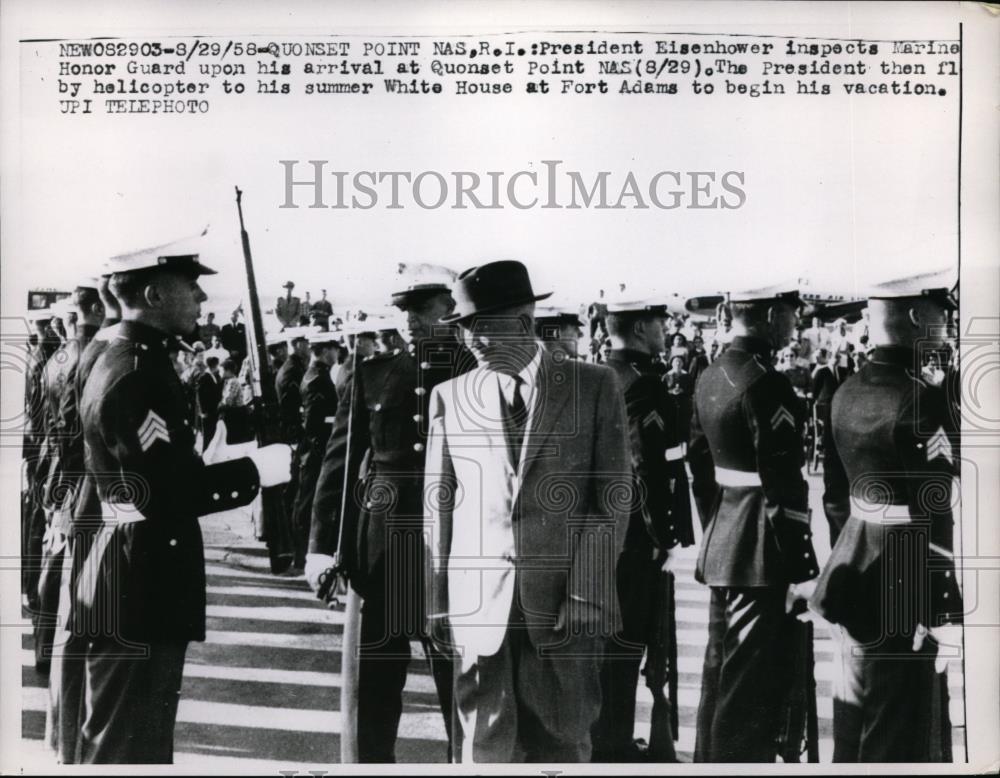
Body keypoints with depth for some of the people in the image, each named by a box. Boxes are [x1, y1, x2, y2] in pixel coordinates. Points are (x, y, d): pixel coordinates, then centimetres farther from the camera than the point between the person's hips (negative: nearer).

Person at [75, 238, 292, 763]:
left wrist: (238, 460, 9)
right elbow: (166, 495, -26)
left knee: (142, 742, 21)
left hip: (141, 586, 10)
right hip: (139, 593, -10)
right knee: (126, 750, 2)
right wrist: (254, 471, -16)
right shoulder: (135, 375, -20)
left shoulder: (133, 363, 13)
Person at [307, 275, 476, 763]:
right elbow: (339, 461, 5)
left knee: (459, 682, 9)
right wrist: (321, 545, 0)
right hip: (379, 550, 2)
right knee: (375, 683, 11)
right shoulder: (373, 373, 5)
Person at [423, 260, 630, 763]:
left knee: (561, 743, 8)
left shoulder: (595, 387, 2)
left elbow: (612, 499, -1)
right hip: (478, 602, 1)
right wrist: (438, 600, 4)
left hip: (566, 598, -1)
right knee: (484, 747, 4)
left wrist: (585, 595, -9)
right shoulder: (449, 397, 7)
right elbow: (438, 505, 8)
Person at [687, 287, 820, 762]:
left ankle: (710, 758, 33)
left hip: (720, 544, 9)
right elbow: (783, 486, -20)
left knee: (720, 675, 20)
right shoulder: (765, 384, -19)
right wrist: (800, 567, -16)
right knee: (750, 686, 1)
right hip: (760, 553, -9)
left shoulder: (710, 377, 9)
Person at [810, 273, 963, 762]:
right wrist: (946, 612, -16)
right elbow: (933, 516, -21)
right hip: (902, 591, -8)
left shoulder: (847, 392, 6)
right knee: (899, 738, 5)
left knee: (856, 717, 20)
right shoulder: (922, 400, -19)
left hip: (853, 573, 8)